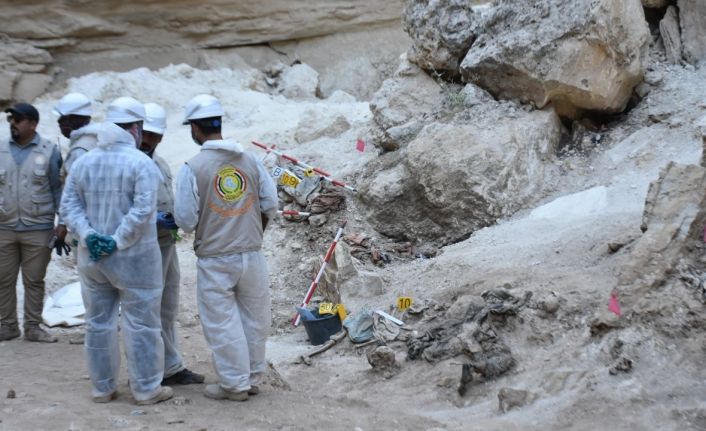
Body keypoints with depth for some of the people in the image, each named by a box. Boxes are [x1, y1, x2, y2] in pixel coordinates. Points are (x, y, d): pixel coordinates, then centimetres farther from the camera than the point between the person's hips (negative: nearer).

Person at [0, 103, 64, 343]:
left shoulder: (49, 151, -1)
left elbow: (59, 188, 0)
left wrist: (62, 223, -6)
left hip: (38, 230, -3)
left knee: (34, 280, 5)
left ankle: (33, 327, 15)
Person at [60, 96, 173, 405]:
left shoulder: (83, 162, 5)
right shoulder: (141, 163, -12)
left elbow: (69, 205, 1)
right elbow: (143, 209, -21)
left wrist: (89, 235, -6)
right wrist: (118, 242, -15)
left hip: (91, 257, 5)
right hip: (134, 258, -5)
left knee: (98, 323, 14)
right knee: (140, 324, 4)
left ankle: (102, 387, 22)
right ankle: (146, 389, 11)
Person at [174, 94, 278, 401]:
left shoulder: (193, 168, -12)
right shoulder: (250, 160, 1)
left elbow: (186, 220, -9)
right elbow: (270, 205, 4)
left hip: (215, 260, -4)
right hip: (252, 254, 4)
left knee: (222, 322, 7)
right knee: (254, 318, 16)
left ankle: (235, 384, 14)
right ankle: (253, 377, 27)